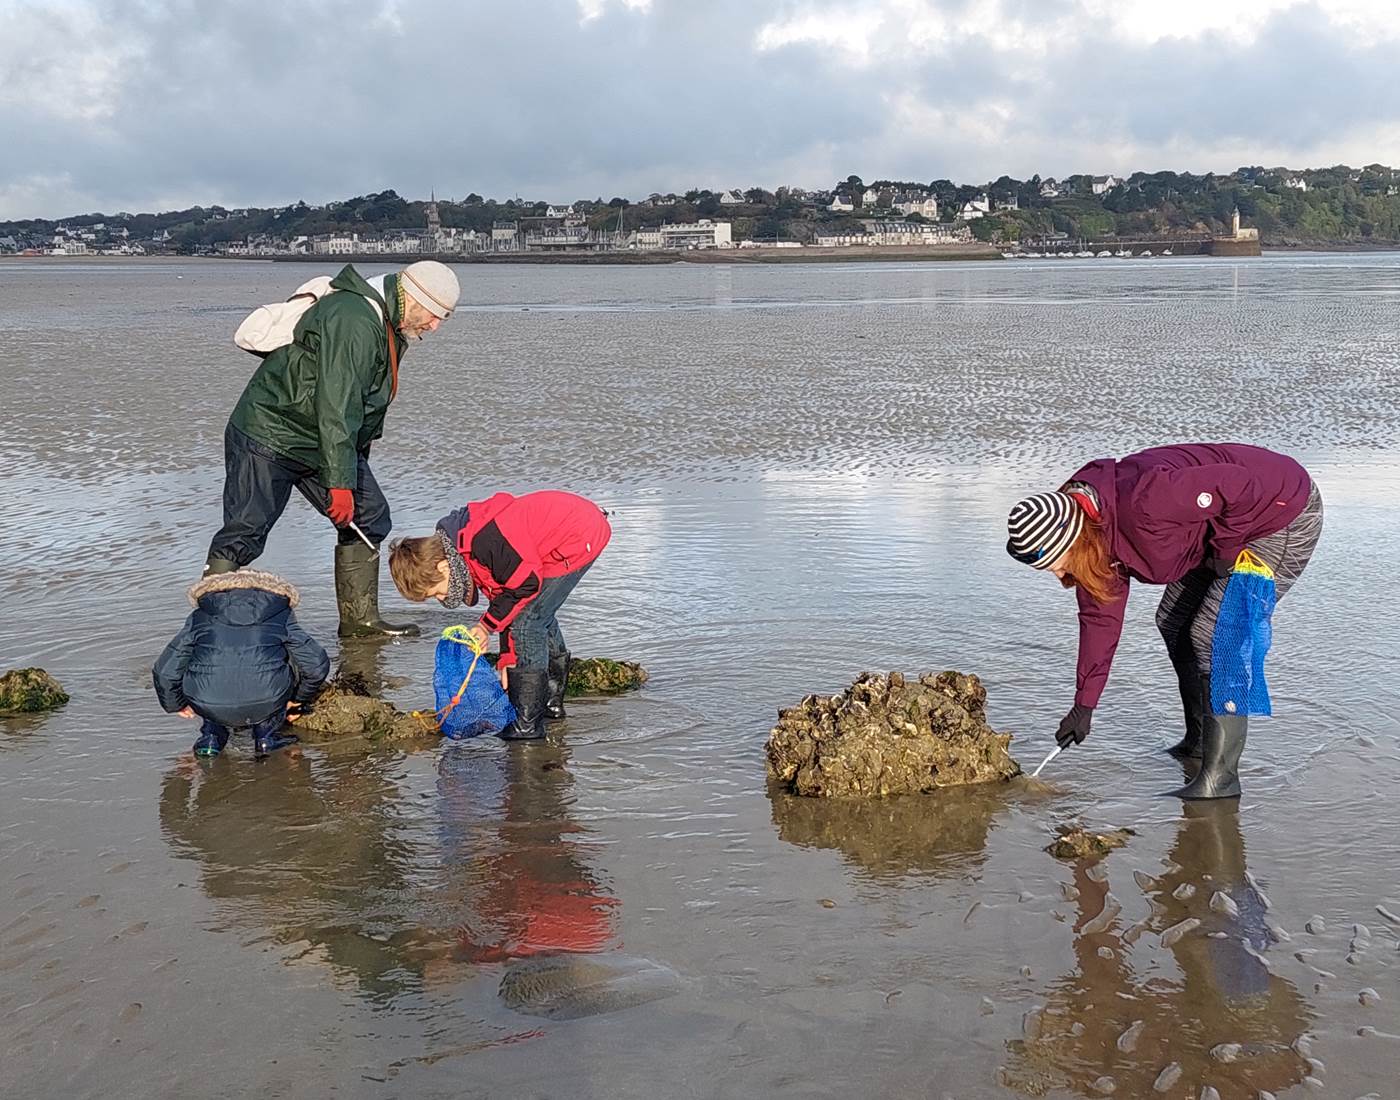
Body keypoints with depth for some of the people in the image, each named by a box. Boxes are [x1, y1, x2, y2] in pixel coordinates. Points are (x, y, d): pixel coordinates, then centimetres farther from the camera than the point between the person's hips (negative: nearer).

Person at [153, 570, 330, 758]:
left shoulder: (199, 618, 24)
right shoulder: (280, 616, 23)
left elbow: (164, 671, 23)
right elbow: (317, 665, 19)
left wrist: (176, 705, 42)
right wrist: (299, 700, 38)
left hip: (210, 709, 2)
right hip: (265, 706, -1)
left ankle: (212, 736, 20)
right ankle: (267, 735, 18)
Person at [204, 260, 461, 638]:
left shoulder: (389, 326, 6)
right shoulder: (352, 322, -27)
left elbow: (370, 401, 17)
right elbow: (336, 408, -31)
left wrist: (357, 468, 21)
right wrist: (340, 483, -31)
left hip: (326, 442, 10)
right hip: (269, 434, -10)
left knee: (369, 518, 5)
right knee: (244, 532, -11)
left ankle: (360, 620, 11)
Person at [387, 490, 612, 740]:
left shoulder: (482, 541, -29)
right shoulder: (466, 546, 4)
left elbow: (527, 583, -22)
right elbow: (504, 596, 11)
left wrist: (487, 625, -11)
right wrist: (507, 660, 11)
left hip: (581, 536, -10)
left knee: (526, 622, -10)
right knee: (538, 615, 22)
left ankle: (527, 723, -4)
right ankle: (552, 702, 40)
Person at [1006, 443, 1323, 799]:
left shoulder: (1141, 504, -38)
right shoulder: (1093, 533, -7)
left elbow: (1238, 485, -35)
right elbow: (1100, 616, 3)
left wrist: (1225, 553, -21)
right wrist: (1083, 704, 4)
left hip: (1286, 515, -10)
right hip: (1225, 528, 10)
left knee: (1214, 635, -16)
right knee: (1173, 623, 14)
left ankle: (1219, 776, -12)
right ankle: (1199, 741, 28)